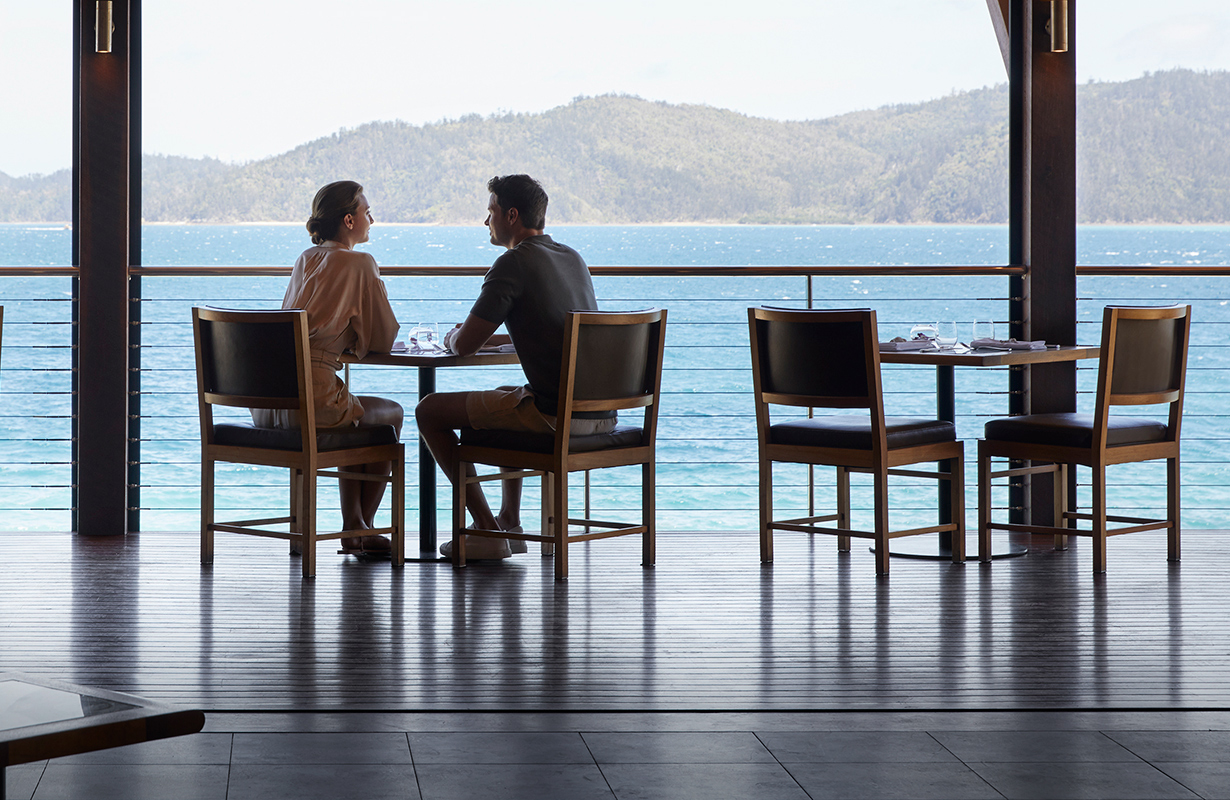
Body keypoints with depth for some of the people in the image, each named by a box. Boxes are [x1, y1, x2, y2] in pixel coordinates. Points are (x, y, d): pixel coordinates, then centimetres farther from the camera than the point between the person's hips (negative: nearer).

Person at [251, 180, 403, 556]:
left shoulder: (306, 259, 17)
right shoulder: (360, 264, -4)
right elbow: (383, 339, 0)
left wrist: (346, 337, 25)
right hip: (310, 401, -7)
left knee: (355, 412, 34)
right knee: (391, 413, 21)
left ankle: (353, 524, 31)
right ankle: (362, 527, 24)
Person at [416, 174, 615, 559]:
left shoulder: (513, 263, -10)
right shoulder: (573, 258, 16)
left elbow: (463, 346, -10)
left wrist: (453, 335, 14)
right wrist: (492, 337, 29)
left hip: (557, 417, -9)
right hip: (602, 415, 9)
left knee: (430, 411, 6)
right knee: (506, 398, 39)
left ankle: (487, 531, 5)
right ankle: (510, 521, 36)